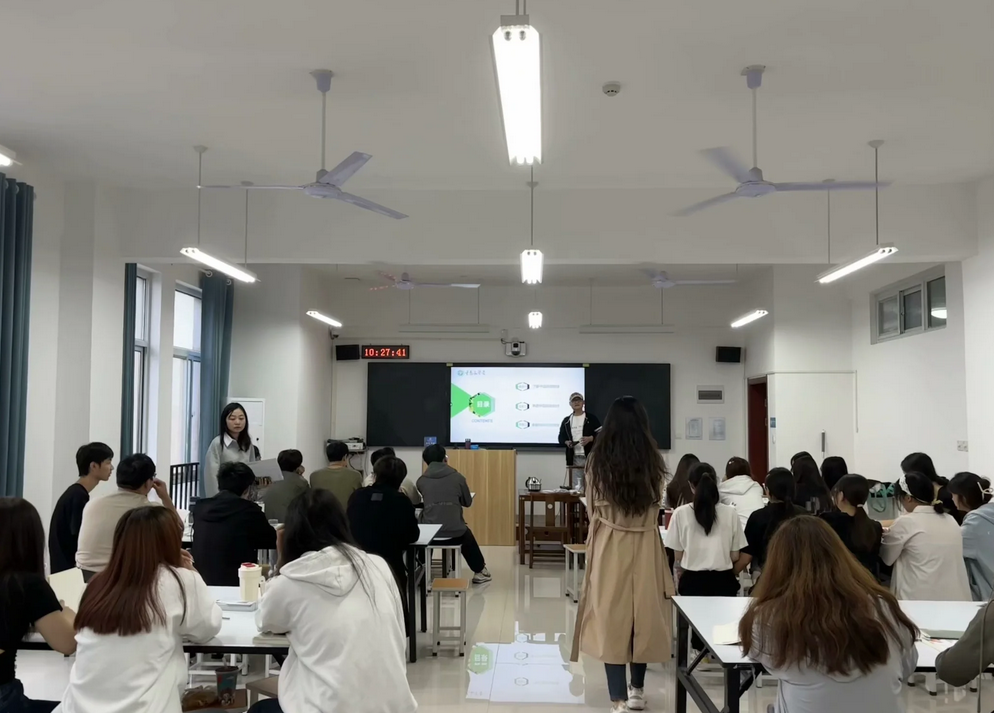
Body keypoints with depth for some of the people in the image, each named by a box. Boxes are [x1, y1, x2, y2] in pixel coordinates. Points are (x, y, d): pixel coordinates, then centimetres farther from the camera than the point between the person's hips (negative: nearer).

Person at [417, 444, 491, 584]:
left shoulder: (421, 480, 3)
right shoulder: (457, 477, 0)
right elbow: (468, 502, 13)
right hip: (454, 532, 0)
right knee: (466, 535, 34)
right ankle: (479, 571, 45)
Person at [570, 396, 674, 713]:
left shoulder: (598, 461, -8)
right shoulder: (653, 462, -5)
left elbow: (592, 509, 3)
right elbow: (657, 505, 9)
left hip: (609, 546, -2)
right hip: (645, 546, 2)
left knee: (611, 616, 5)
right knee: (643, 613, 15)